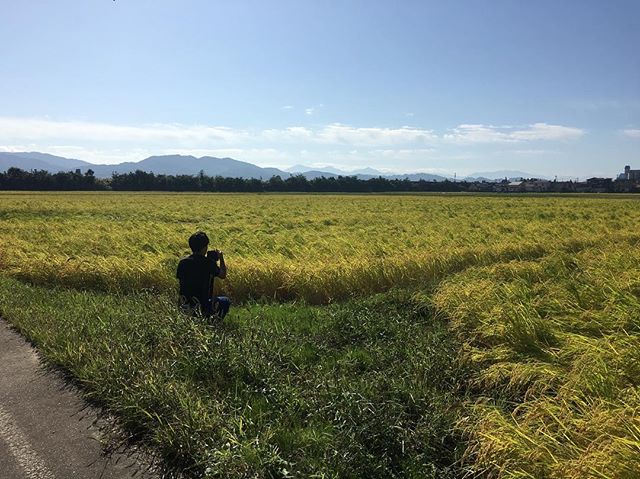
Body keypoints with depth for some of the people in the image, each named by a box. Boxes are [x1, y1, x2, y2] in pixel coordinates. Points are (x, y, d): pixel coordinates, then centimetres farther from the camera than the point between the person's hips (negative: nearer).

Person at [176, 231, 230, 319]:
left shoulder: (183, 262, -3)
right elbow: (223, 275, -1)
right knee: (225, 301, 22)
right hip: (203, 308, -5)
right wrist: (221, 258, 14)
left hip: (184, 307, 5)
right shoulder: (209, 263, -15)